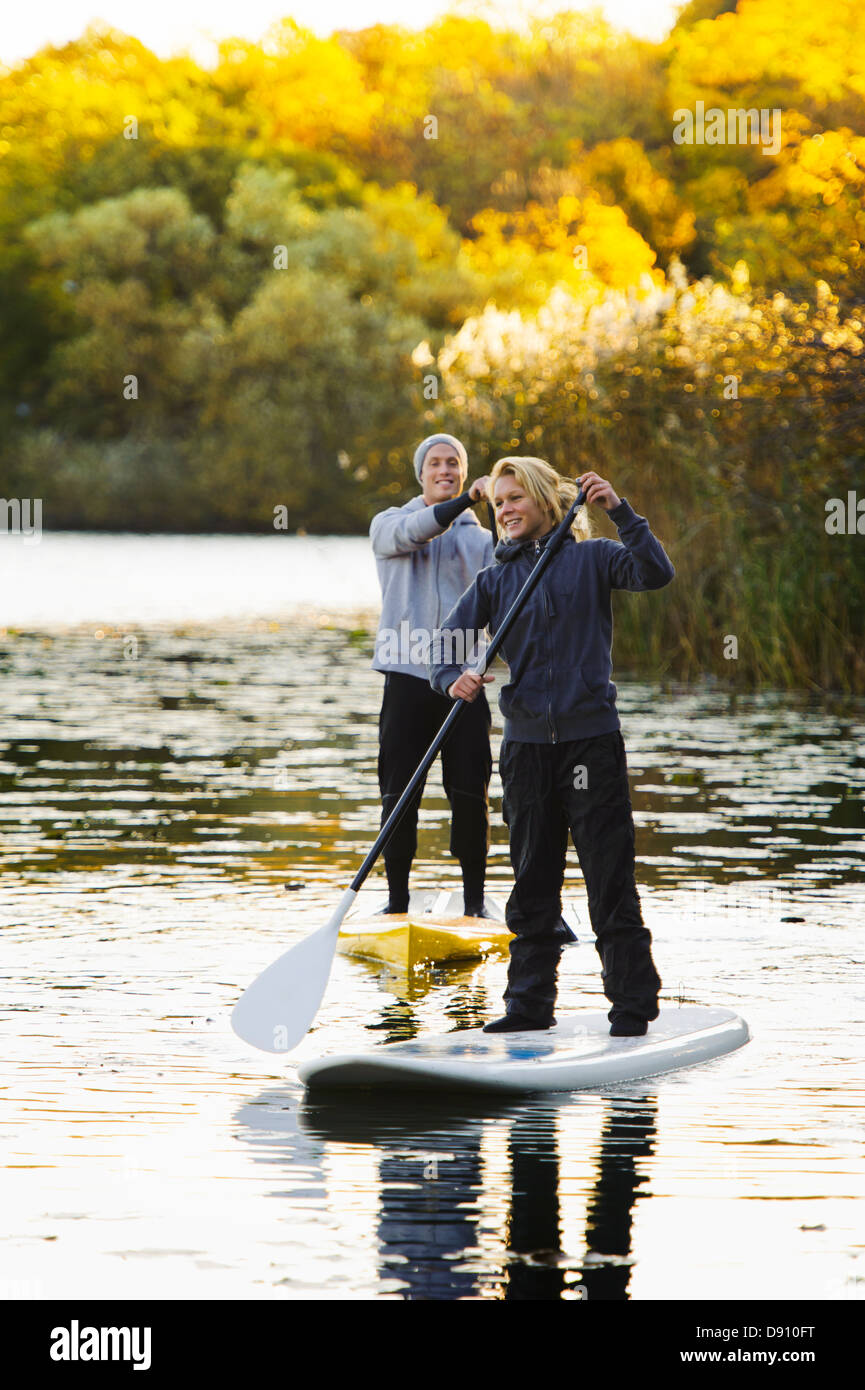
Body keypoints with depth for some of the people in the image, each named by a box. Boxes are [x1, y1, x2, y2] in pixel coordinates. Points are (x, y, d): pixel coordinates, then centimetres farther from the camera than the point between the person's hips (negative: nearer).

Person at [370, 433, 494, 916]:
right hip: (408, 678, -1)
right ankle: (397, 901, 8)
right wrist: (467, 501, -28)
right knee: (400, 795, -1)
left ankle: (475, 902, 7)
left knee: (471, 795, -3)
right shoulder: (390, 524, 9)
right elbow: (412, 532, -15)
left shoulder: (481, 538, 14)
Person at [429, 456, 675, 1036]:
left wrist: (620, 511, -21)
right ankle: (530, 1005, 19)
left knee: (611, 879, -5)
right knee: (532, 880, 11)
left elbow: (656, 574, -13)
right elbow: (448, 638, 2)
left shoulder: (590, 559, 2)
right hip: (526, 744, 4)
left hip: (590, 735, -4)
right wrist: (454, 678, -19)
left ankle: (633, 1007, -2)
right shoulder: (496, 579, 11)